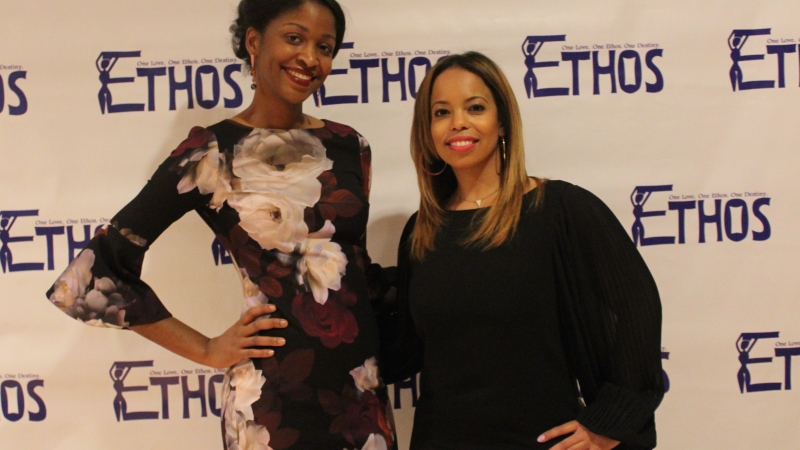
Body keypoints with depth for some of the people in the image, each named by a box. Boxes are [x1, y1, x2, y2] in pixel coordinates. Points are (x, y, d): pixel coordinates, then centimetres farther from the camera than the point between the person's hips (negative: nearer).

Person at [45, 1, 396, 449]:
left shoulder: (350, 145, 4)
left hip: (362, 382, 5)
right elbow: (93, 275, -9)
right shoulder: (211, 152, -9)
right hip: (274, 391, -4)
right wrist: (207, 350, -6)